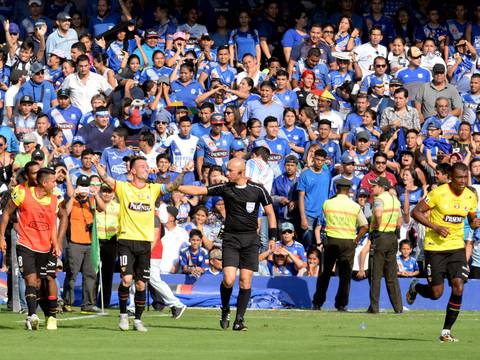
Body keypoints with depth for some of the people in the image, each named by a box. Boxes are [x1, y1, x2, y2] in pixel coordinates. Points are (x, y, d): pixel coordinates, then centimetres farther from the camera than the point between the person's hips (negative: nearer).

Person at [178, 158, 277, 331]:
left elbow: (270, 213, 7)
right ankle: (225, 310, 14)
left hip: (251, 239, 0)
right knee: (228, 279, -13)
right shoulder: (224, 188, 2)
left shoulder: (258, 190, 0)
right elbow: (199, 190, 0)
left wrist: (272, 237, 2)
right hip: (230, 239, 0)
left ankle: (239, 319, 7)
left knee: (246, 281, -4)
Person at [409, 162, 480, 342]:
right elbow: (416, 212, -9)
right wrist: (435, 227, -20)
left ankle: (446, 331, 1)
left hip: (456, 247, 4)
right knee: (436, 293, -2)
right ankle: (415, 287, 34)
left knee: (458, 287, -12)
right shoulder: (438, 193, -14)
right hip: (435, 247, -4)